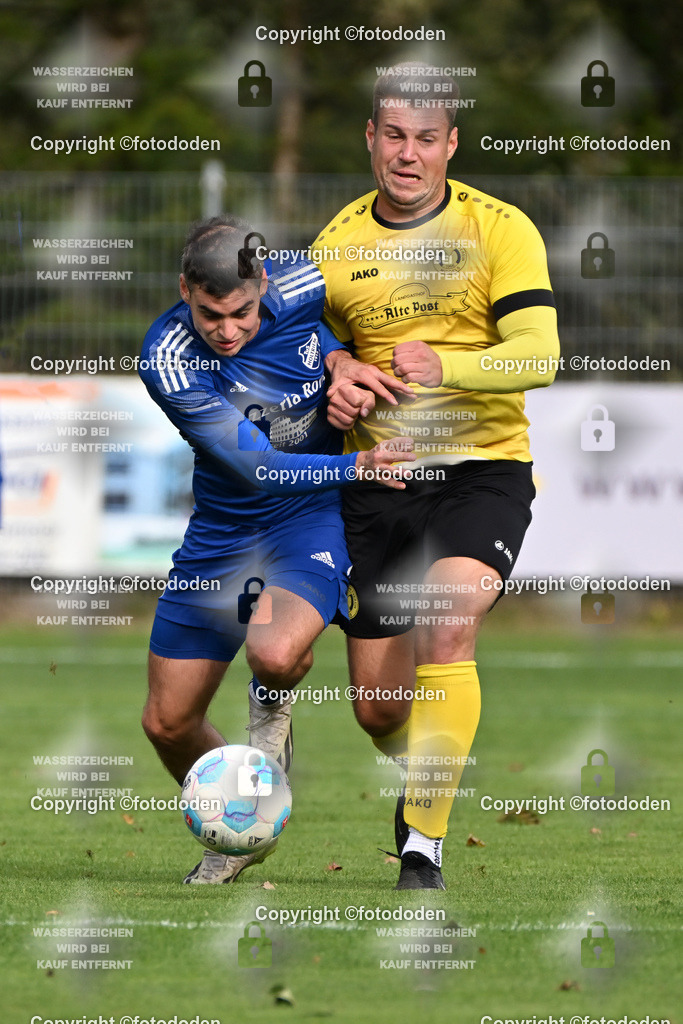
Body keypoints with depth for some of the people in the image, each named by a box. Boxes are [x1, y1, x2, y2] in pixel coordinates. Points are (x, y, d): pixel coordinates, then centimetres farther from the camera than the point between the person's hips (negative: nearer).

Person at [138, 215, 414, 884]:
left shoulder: (302, 289, -17)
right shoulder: (166, 360, -23)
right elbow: (255, 467, -24)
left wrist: (339, 357, -10)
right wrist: (356, 467, -33)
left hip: (313, 518, -1)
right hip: (221, 530, 2)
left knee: (275, 653, -33)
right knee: (167, 723, 5)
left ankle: (272, 707, 7)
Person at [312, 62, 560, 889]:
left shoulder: (500, 229, -5)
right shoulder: (337, 242, 6)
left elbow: (539, 356, -13)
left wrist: (443, 366, -29)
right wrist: (333, 389, -5)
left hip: (482, 467, -4)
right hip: (376, 478, 4)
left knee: (444, 628, -31)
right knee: (375, 706, 4)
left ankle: (424, 844, -24)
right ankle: (422, 773, 41)